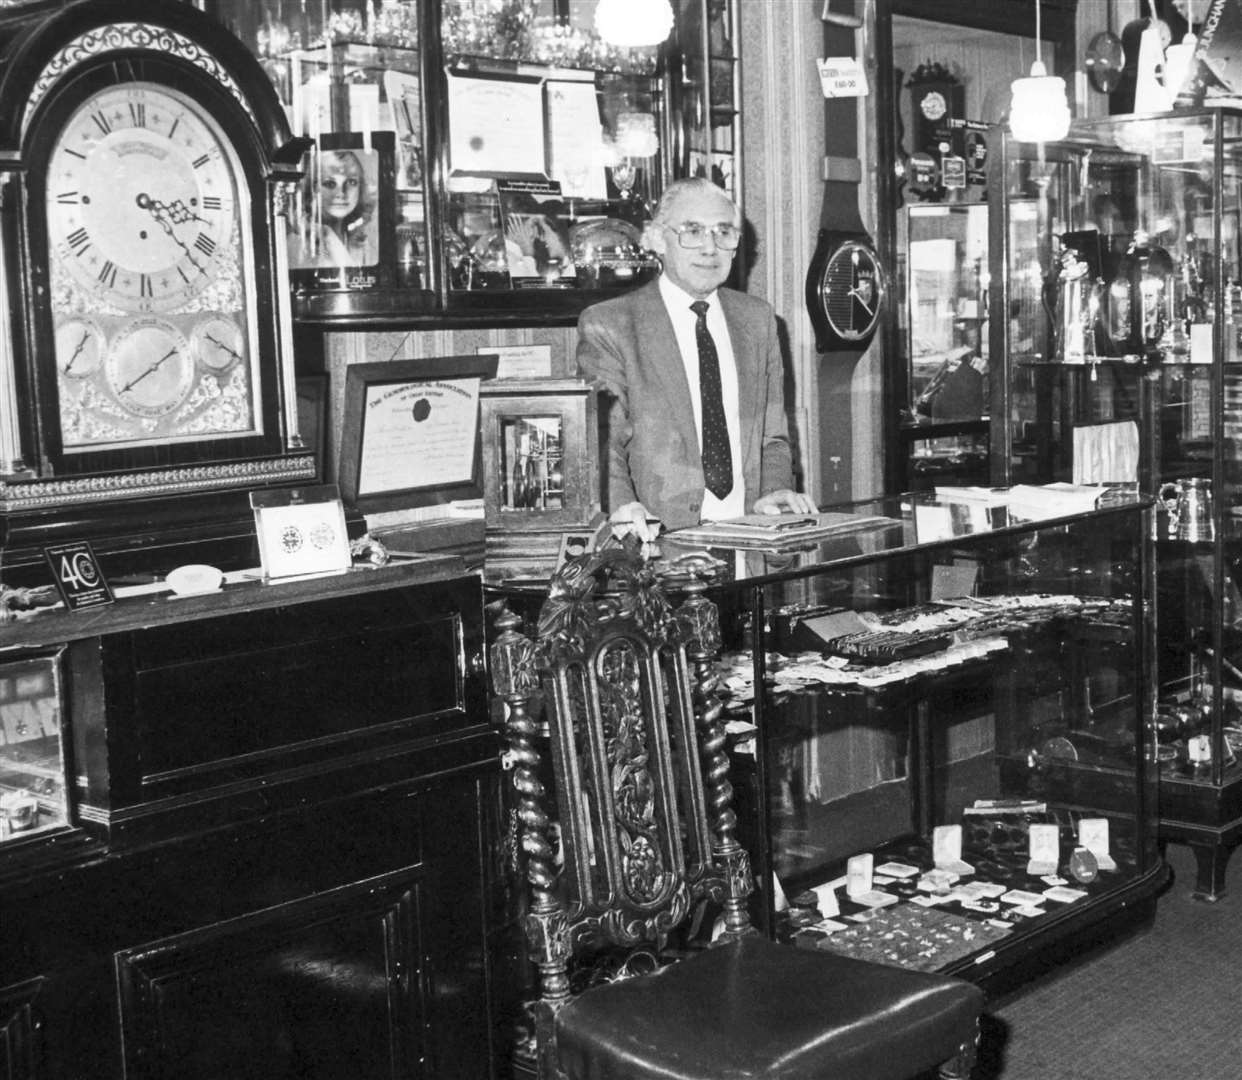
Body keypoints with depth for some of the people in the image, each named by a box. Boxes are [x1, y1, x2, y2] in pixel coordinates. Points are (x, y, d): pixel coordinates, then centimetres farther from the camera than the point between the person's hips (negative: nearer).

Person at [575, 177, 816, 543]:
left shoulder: (758, 319, 16)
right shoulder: (608, 325, -1)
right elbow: (601, 438, -8)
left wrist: (773, 492, -2)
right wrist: (621, 505, -28)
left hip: (748, 537, 4)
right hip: (658, 537, -4)